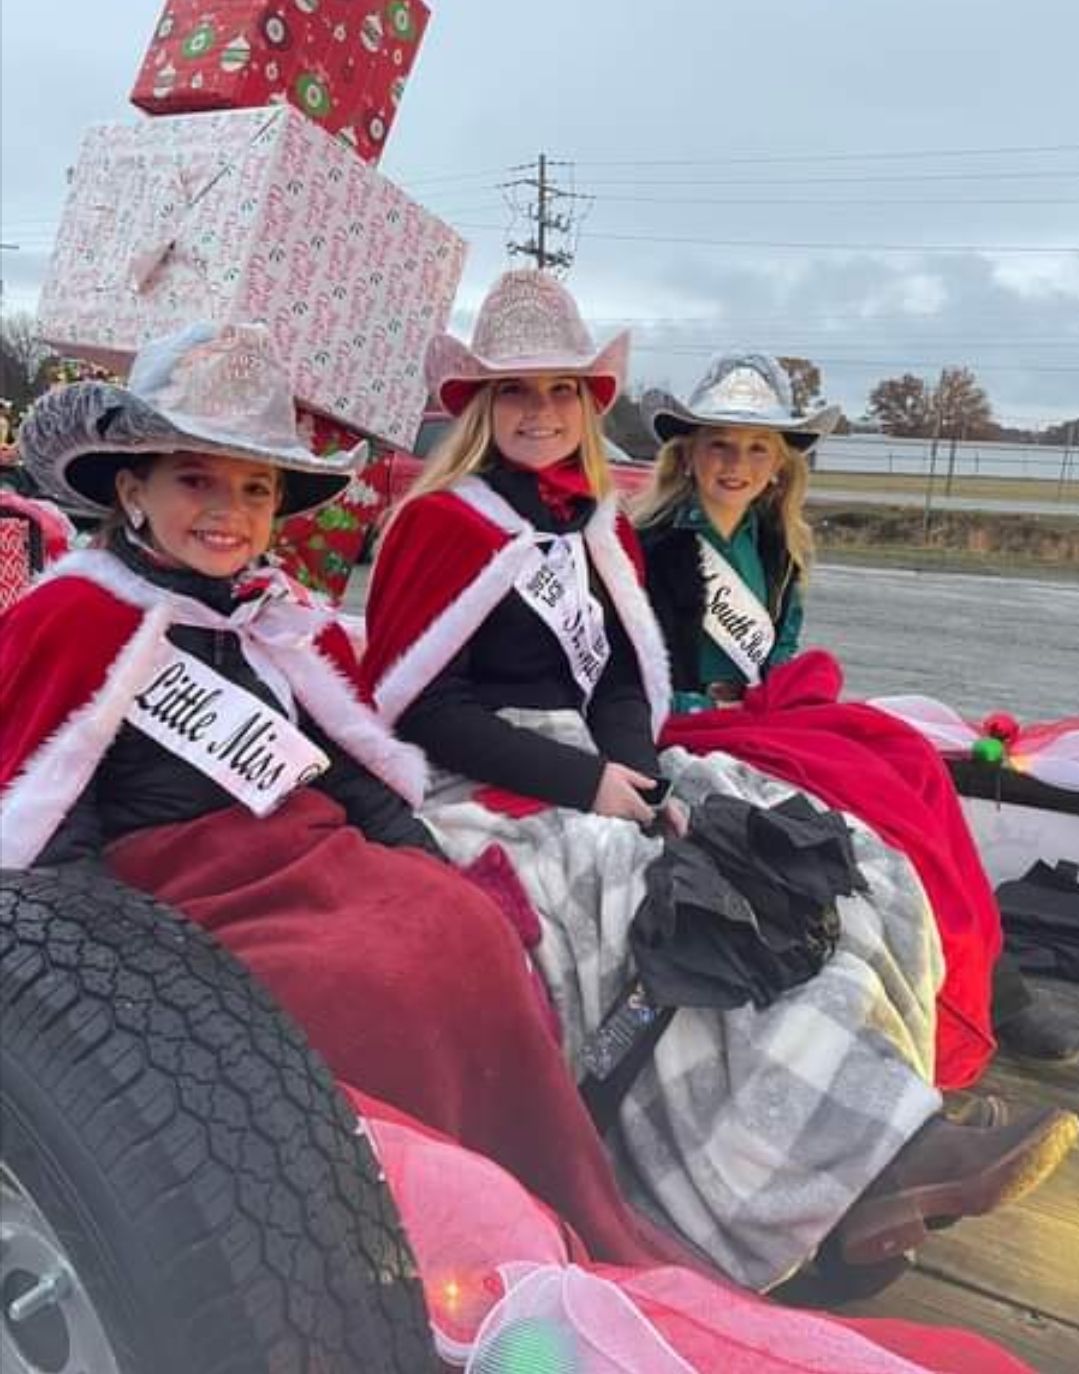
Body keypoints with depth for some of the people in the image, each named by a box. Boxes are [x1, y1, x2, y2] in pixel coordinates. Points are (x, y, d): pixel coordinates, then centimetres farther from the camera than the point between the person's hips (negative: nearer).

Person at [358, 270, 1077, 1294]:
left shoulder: (598, 533, 16)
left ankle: (855, 1167, -21)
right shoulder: (442, 522, -5)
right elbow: (416, 706, -12)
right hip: (486, 792, -6)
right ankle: (858, 1158, -22)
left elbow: (621, 687, 12)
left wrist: (640, 779, -11)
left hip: (598, 777, 7)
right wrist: (585, 783, -17)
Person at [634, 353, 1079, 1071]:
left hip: (770, 715, 7)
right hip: (693, 732, -6)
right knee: (872, 786, -25)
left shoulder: (773, 545, 12)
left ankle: (980, 982, -14)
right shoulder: (657, 547, -9)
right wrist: (733, 707, -13)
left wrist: (775, 693, -3)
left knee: (915, 760, -16)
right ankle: (985, 997, -18)